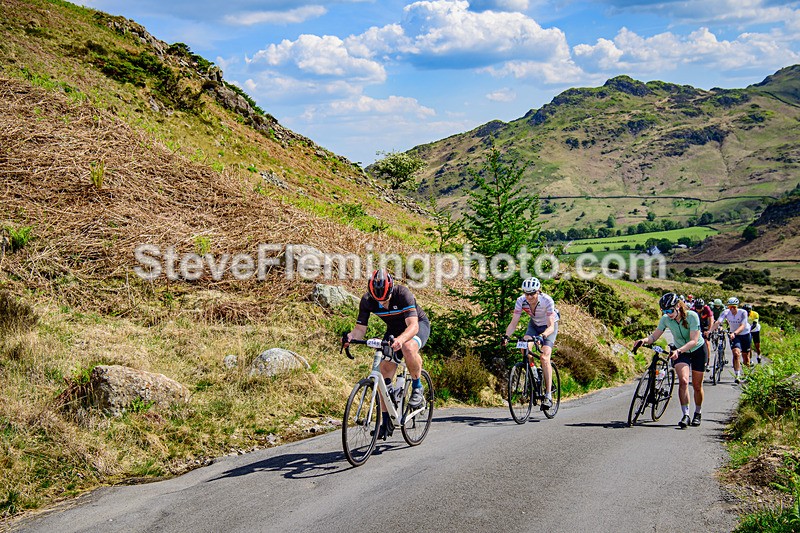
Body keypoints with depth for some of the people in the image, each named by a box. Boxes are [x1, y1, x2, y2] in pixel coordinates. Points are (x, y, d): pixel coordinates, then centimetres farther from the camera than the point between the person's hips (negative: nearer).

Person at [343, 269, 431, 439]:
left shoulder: (402, 294, -34)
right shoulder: (367, 300, -21)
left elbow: (413, 326, -42)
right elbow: (360, 329, -19)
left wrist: (400, 339, -62)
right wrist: (350, 336, -42)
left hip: (419, 325, -5)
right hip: (394, 330, 5)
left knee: (408, 348, -39)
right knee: (384, 374, -9)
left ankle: (417, 387, -14)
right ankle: (386, 420, 3)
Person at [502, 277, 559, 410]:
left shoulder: (547, 301, -33)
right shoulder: (521, 301, -23)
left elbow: (551, 326, -36)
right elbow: (513, 323, -24)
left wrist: (542, 335, -55)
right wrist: (506, 336, -42)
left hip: (549, 326, -4)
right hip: (534, 324, 4)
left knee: (544, 357, -21)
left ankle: (548, 395, -18)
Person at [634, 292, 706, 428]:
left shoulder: (692, 316, -28)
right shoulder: (666, 319, -17)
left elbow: (694, 341, -32)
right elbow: (654, 336, -12)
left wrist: (679, 351, -46)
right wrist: (644, 340, -34)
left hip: (697, 350, -2)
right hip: (680, 352, 2)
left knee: (697, 385, 7)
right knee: (683, 381, -21)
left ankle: (698, 413, 29)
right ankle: (685, 415, -21)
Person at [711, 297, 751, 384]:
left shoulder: (743, 312, -22)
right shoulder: (726, 312, -17)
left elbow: (742, 326, -34)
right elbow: (717, 322, -31)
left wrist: (735, 333, -52)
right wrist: (710, 331, -48)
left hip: (745, 334, -1)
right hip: (734, 335, 1)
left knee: (746, 357, 8)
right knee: (736, 353, -22)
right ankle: (737, 375, -16)